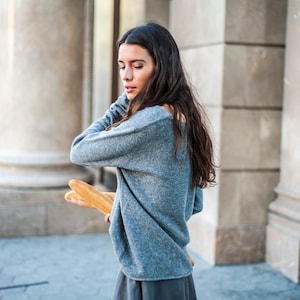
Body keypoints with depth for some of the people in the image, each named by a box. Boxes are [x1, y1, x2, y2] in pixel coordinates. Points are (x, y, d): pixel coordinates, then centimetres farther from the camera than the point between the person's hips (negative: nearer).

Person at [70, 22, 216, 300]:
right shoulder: (182, 119, 6)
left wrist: (124, 102, -8)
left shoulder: (152, 121, -23)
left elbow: (80, 151, -13)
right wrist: (127, 208, 11)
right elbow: (194, 203, 13)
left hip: (151, 275, -9)